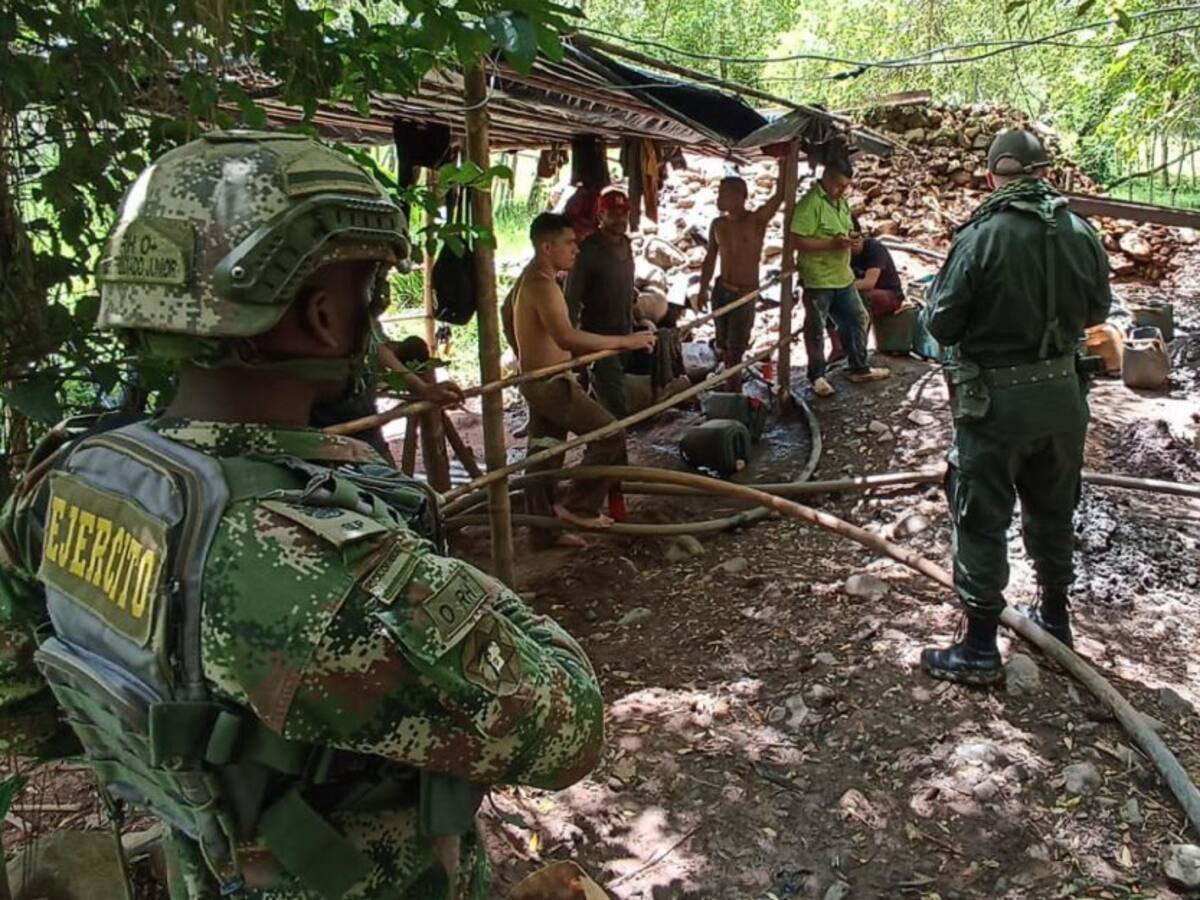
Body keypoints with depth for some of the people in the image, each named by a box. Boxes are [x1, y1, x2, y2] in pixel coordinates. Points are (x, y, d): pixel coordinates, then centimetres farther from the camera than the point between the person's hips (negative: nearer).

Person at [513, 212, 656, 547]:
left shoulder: (529, 279, 12)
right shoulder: (542, 284, -22)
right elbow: (566, 337, -36)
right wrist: (625, 341, -34)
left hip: (539, 381, 10)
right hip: (551, 382, -10)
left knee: (544, 455, 14)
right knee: (610, 434, -7)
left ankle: (545, 530, 21)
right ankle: (578, 506, -1)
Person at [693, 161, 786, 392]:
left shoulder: (757, 220, -11)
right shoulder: (718, 224, 3)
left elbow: (780, 195, -22)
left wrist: (782, 164, -27)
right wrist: (703, 289, 11)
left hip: (745, 293, -5)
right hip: (721, 289, 5)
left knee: (736, 348, -1)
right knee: (724, 345, 13)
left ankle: (734, 391, 13)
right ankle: (730, 389, 28)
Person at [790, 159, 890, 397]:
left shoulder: (841, 201, 9)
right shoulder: (810, 204, -19)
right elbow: (798, 242, -24)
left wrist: (848, 239, 8)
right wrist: (832, 244, -26)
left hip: (843, 277, 8)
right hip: (817, 279, -8)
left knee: (853, 321, 15)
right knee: (816, 329, 6)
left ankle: (859, 369, 29)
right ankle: (817, 376, 19)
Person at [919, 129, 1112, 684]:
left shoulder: (980, 238, -16)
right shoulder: (1082, 233, -2)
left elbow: (941, 325, -12)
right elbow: (1097, 311, 11)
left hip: (995, 398, -5)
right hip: (1062, 394, 5)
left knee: (981, 521, 4)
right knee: (1053, 511, 21)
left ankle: (979, 650, 9)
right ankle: (1054, 617, 39)